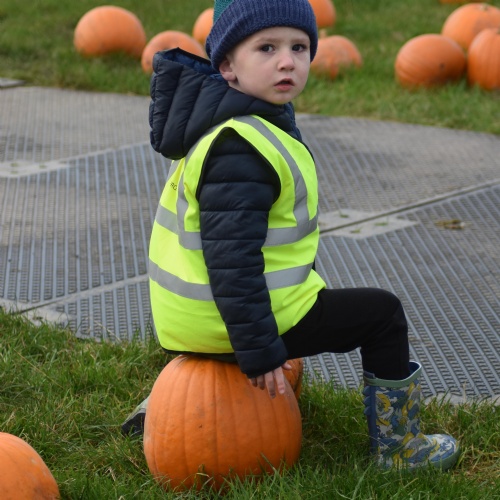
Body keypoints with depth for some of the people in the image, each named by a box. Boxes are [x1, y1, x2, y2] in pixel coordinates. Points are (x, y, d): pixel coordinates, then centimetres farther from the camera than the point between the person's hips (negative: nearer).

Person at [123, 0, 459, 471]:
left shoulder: (236, 123, 6)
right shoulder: (240, 150, -27)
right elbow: (231, 257, -29)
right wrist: (259, 351, -26)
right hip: (231, 322, -10)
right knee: (382, 313, 1)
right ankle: (398, 449, 15)